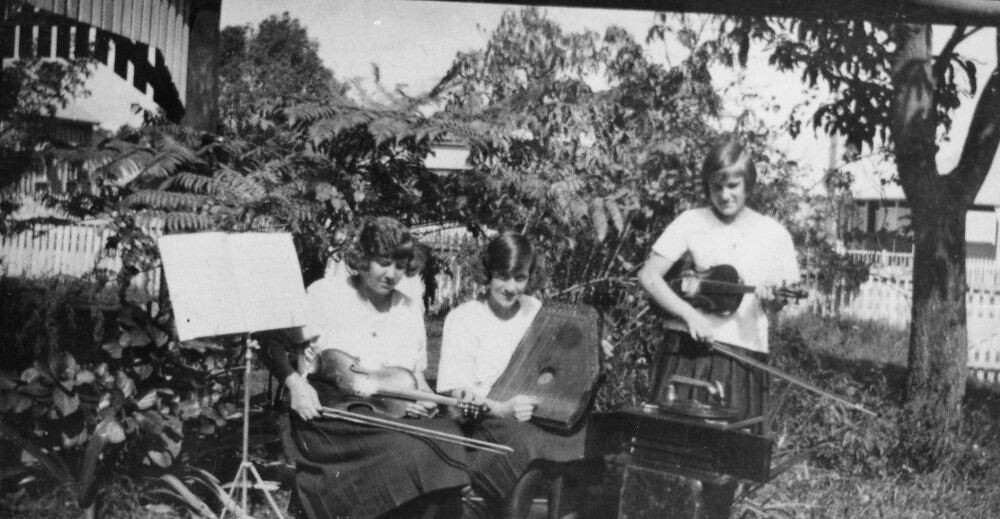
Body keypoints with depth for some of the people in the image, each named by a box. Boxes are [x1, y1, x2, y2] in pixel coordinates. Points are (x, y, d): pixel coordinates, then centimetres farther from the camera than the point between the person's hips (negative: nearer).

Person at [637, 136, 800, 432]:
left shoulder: (773, 233, 5)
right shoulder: (690, 222, 2)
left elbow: (781, 303, 11)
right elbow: (648, 276, -4)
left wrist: (772, 300, -13)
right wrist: (689, 314, -16)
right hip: (687, 350, -1)